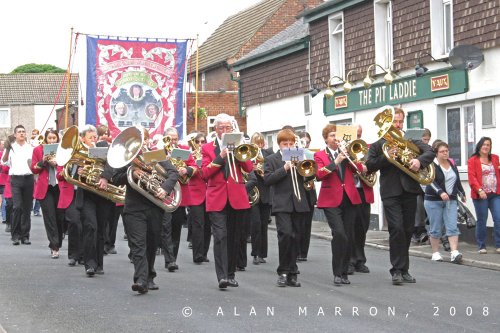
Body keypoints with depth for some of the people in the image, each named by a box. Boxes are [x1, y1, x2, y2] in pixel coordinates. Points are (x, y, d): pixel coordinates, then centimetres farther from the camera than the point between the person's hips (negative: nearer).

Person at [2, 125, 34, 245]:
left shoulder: (30, 148, 11)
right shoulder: (11, 147, 6)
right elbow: (4, 162, -6)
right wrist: (7, 149, -21)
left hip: (28, 178, 2)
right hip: (16, 179, -2)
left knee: (27, 208, 3)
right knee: (17, 206, -12)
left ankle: (25, 235, 10)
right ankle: (15, 235, -4)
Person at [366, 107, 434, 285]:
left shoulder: (410, 141, 15)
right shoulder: (378, 145, 10)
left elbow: (430, 152, 2)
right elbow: (369, 166, 0)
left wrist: (419, 160, -19)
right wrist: (386, 157, -14)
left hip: (409, 190, 3)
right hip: (390, 192, -3)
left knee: (407, 231, 6)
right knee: (396, 229, -13)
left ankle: (403, 270, 16)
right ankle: (397, 270, -8)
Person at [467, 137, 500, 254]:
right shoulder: (472, 160, 0)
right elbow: (472, 177, -9)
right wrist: (479, 190, -21)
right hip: (481, 195, -3)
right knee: (481, 221, 3)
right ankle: (481, 247, 12)